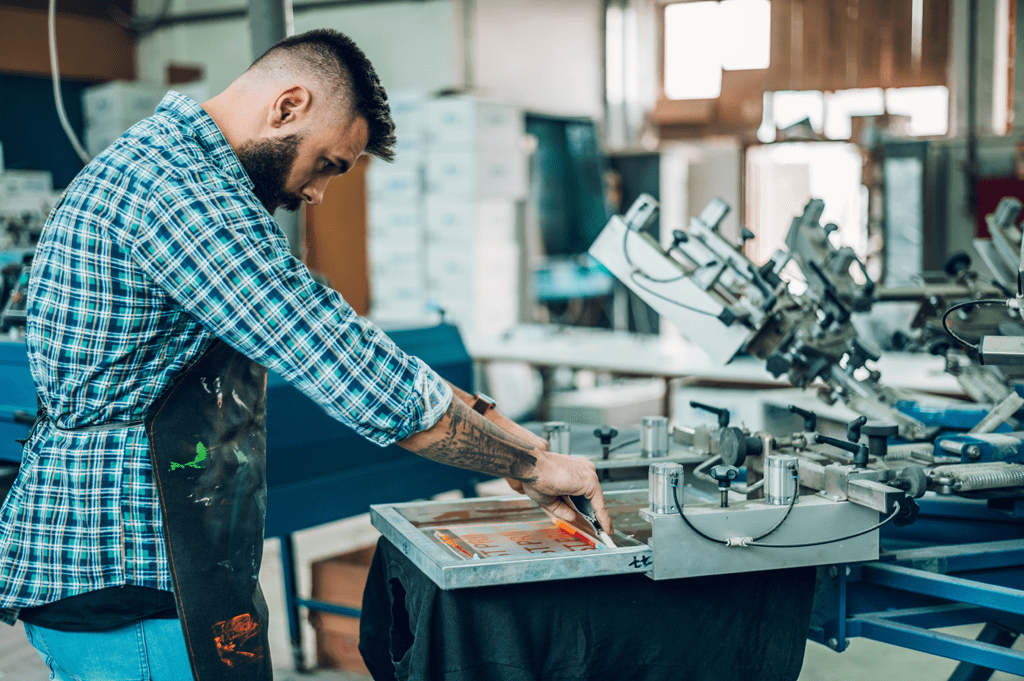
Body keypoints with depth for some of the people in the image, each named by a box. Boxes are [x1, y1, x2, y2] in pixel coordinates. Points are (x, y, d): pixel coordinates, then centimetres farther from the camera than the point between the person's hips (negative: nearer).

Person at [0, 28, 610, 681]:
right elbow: (364, 380, -25)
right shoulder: (178, 186, -21)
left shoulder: (156, 160, 13)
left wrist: (492, 419, 8)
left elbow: (318, 344, 15)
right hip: (124, 587, -10)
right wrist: (533, 465, -12)